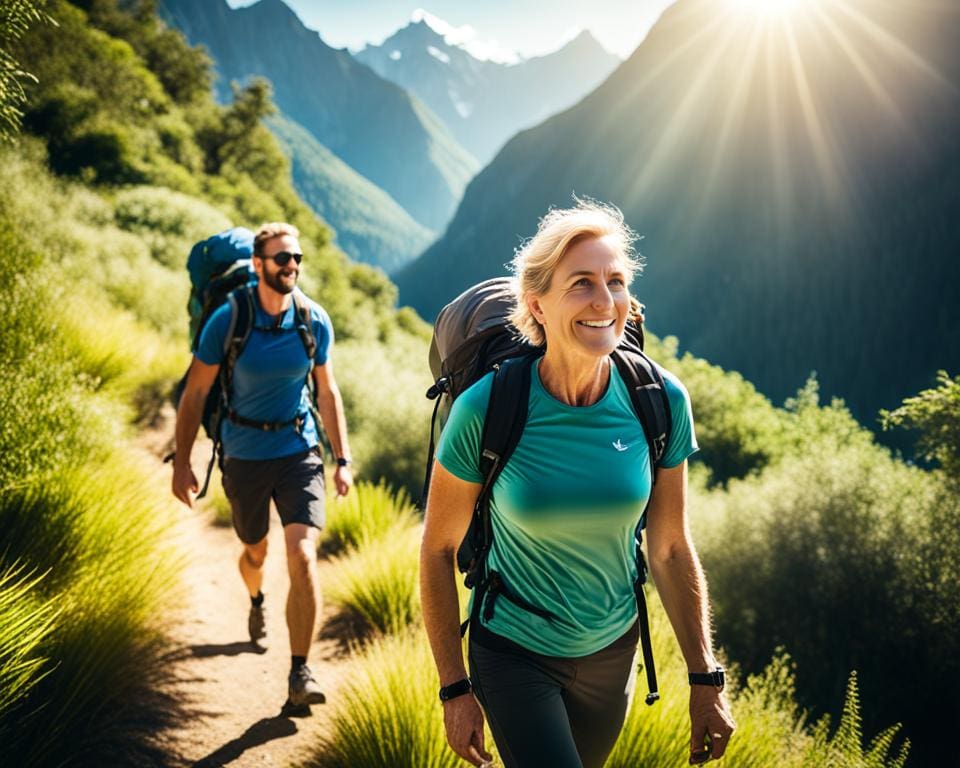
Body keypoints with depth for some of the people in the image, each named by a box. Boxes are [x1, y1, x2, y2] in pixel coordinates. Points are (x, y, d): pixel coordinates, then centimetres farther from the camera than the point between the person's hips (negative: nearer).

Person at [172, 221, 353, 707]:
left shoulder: (315, 322, -6)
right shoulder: (228, 321, -12)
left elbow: (327, 392, 5)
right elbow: (195, 393, -5)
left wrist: (343, 459, 3)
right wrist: (182, 463, -5)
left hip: (299, 451, 0)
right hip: (245, 455, 0)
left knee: (303, 556, -16)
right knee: (256, 551, 20)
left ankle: (299, 675, -9)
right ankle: (256, 602, 57)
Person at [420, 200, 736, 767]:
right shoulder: (484, 411, -23)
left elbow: (670, 548, -4)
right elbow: (439, 550, -11)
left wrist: (706, 677, -2)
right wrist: (455, 689, -8)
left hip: (613, 650, 4)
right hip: (513, 652, -3)